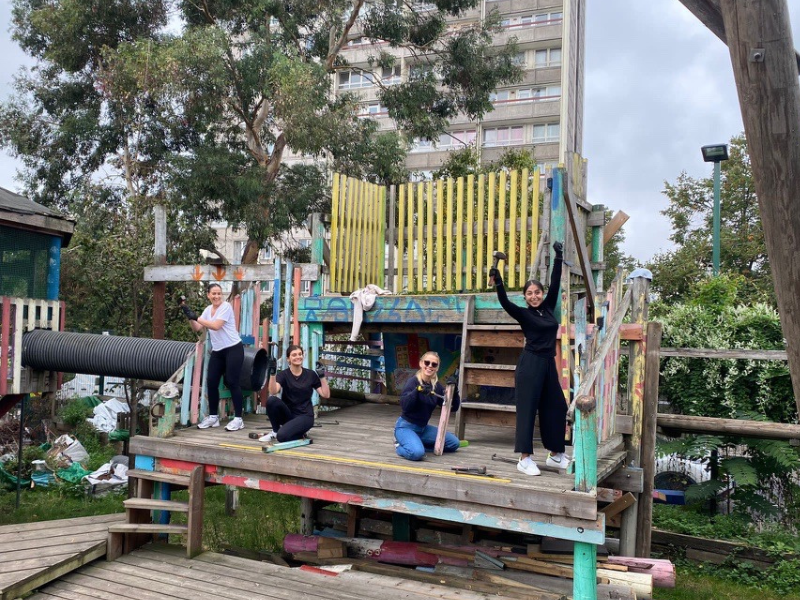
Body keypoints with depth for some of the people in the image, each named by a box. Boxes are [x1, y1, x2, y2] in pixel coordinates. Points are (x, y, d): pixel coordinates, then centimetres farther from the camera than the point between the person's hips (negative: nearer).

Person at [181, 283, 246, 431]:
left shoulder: (226, 306, -11)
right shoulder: (208, 310, 10)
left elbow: (216, 326, -22)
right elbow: (197, 328, 9)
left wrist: (196, 317, -21)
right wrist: (189, 316, -5)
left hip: (233, 349, -7)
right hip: (217, 351, 7)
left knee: (232, 382, -8)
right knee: (211, 382, 4)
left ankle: (238, 419, -2)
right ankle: (213, 417, 17)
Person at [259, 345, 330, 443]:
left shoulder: (310, 374, 1)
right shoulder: (283, 374, -2)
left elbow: (326, 395, -2)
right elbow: (273, 392, -22)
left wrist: (322, 376, -10)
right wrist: (272, 373, -33)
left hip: (305, 415, -2)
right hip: (287, 414, 2)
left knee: (282, 436, -31)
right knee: (271, 400, -29)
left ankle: (300, 432, 4)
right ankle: (275, 431, -5)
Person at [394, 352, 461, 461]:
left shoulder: (437, 386, 2)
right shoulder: (413, 382, -16)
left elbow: (453, 408, 1)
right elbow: (404, 406, -29)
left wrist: (454, 390, -15)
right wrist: (417, 390, -43)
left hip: (423, 428, 7)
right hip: (406, 427, -7)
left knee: (454, 443, 3)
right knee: (417, 453, -33)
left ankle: (416, 444, 7)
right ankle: (401, 446, 1)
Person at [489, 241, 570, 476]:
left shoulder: (548, 308, 11)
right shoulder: (523, 314, -4)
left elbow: (555, 283, 13)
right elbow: (505, 303, -19)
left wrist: (558, 258, 14)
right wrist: (498, 283, -33)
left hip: (549, 364, 7)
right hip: (530, 364, -7)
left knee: (556, 408, 11)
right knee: (527, 409, -5)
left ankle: (555, 455, 23)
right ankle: (525, 458, -3)